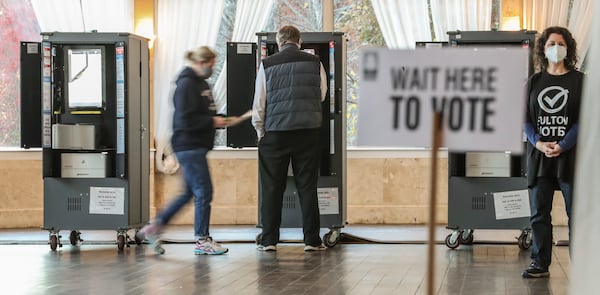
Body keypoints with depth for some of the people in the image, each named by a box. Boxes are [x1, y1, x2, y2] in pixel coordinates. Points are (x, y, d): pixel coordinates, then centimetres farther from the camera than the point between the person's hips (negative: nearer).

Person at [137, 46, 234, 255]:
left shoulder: (201, 83, 16)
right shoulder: (186, 84, -14)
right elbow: (185, 120, -21)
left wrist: (221, 120, 8)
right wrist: (212, 122, -16)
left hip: (196, 147, 10)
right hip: (189, 146, -10)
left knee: (190, 192, 15)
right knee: (203, 192, -5)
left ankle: (154, 227, 20)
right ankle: (202, 240, 3)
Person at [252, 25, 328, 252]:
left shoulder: (267, 65, -2)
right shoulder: (314, 63, 2)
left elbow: (259, 103, -1)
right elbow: (322, 95, 12)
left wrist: (261, 132, 10)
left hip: (275, 132, -1)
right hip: (308, 131, 1)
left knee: (272, 188, 6)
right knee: (307, 186, 7)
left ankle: (269, 240, 6)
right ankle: (312, 240, 6)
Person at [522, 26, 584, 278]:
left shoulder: (578, 80, 3)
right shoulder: (534, 81, 12)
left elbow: (583, 119, -4)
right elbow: (526, 118, 9)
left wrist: (563, 145, -15)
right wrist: (538, 142, -9)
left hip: (570, 156, -3)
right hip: (539, 156, 3)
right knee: (539, 214, 5)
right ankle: (540, 264, 11)